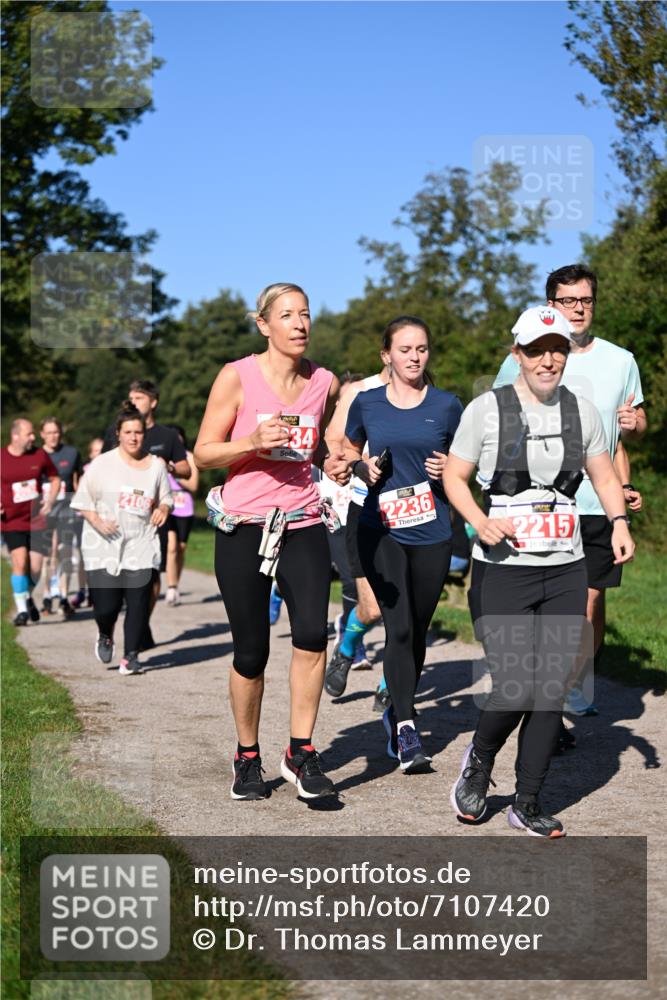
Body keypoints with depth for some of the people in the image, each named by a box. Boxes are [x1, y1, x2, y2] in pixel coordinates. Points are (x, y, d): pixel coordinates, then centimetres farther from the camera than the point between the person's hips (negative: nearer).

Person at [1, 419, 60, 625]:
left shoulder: (39, 455, 2)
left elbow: (55, 478, 14)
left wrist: (50, 500, -2)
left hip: (36, 520, 2)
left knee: (35, 566, 1)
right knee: (20, 562, -14)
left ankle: (28, 598, 31)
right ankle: (22, 608, -2)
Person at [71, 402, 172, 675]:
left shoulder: (156, 465, 7)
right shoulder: (102, 463, 0)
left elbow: (166, 498, 18)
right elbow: (83, 500, 4)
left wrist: (163, 508, -6)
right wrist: (97, 521, -13)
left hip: (141, 546, 2)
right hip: (104, 547, -2)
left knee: (138, 603, -7)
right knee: (106, 605, -5)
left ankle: (131, 656, 6)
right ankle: (105, 635, 30)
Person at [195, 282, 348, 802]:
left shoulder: (325, 383, 6)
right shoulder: (237, 377, -5)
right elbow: (204, 452, -3)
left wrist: (333, 463, 1)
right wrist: (253, 442, -19)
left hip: (303, 524, 2)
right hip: (244, 526, -2)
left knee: (313, 633, -17)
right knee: (251, 652, 3)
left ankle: (301, 752, -2)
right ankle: (248, 758, 23)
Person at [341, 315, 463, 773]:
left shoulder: (447, 406, 3)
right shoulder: (367, 403, 4)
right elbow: (348, 453, 18)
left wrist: (449, 471, -9)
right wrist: (364, 468, -3)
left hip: (433, 533, 1)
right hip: (381, 530, -1)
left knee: (417, 631, 10)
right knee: (399, 628, -13)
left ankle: (398, 710, 31)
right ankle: (407, 731, -13)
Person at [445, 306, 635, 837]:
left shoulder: (582, 411, 8)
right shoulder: (487, 408, -3)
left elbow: (605, 477, 15)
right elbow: (454, 476, 1)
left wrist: (619, 522, -4)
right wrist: (481, 520, -17)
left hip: (566, 573, 4)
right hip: (502, 573, -4)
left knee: (552, 693, 3)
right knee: (515, 688, -12)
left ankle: (528, 803, 18)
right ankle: (479, 759, 21)